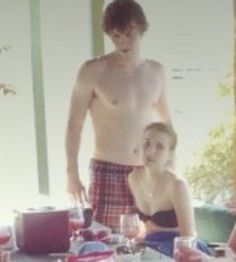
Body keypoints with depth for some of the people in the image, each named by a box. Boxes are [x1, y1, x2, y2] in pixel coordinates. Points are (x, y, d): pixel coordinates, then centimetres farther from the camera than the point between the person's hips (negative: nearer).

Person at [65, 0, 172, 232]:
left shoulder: (156, 71, 7)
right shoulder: (93, 71, -6)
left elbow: (166, 121, 20)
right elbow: (75, 124, -2)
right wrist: (72, 173, -6)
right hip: (107, 172, -4)